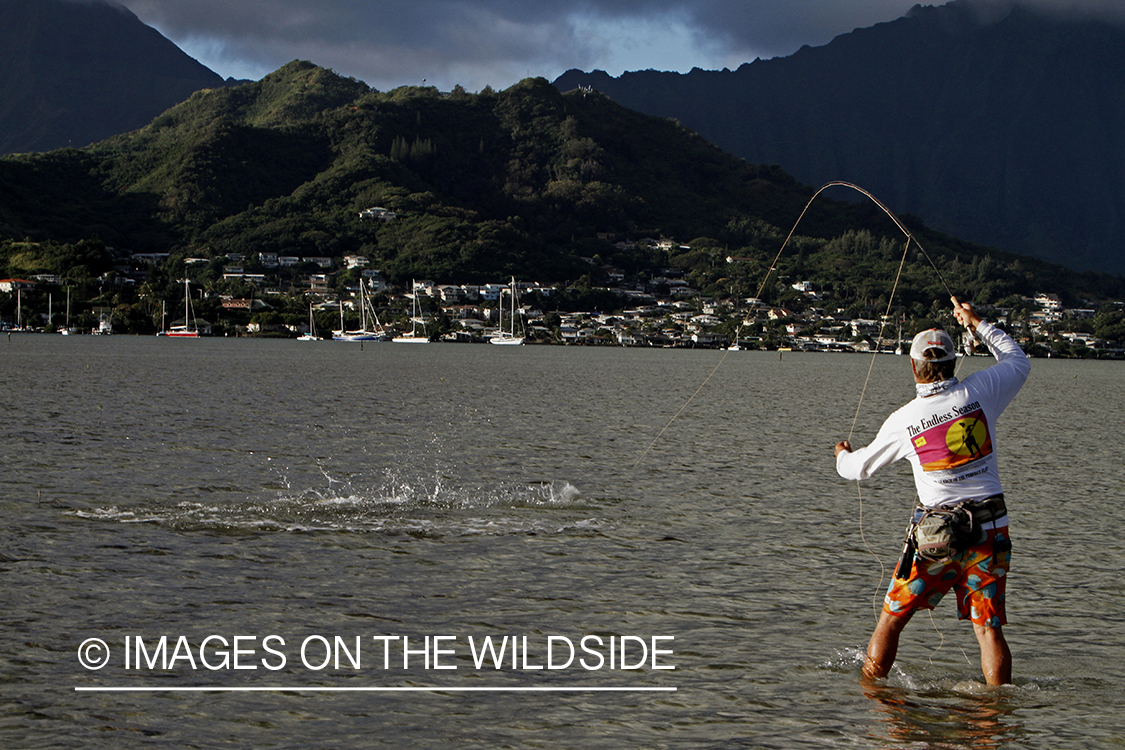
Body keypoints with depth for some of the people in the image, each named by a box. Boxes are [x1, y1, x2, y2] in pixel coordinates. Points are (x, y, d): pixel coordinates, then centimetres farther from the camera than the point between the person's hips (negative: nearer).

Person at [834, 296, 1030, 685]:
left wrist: (842, 454, 34)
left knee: (891, 619, 12)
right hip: (989, 530, 2)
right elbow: (1018, 361, 17)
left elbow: (859, 468, 10)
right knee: (988, 627, 4)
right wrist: (977, 323, 26)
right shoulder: (980, 392, -5)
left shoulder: (902, 421, -6)